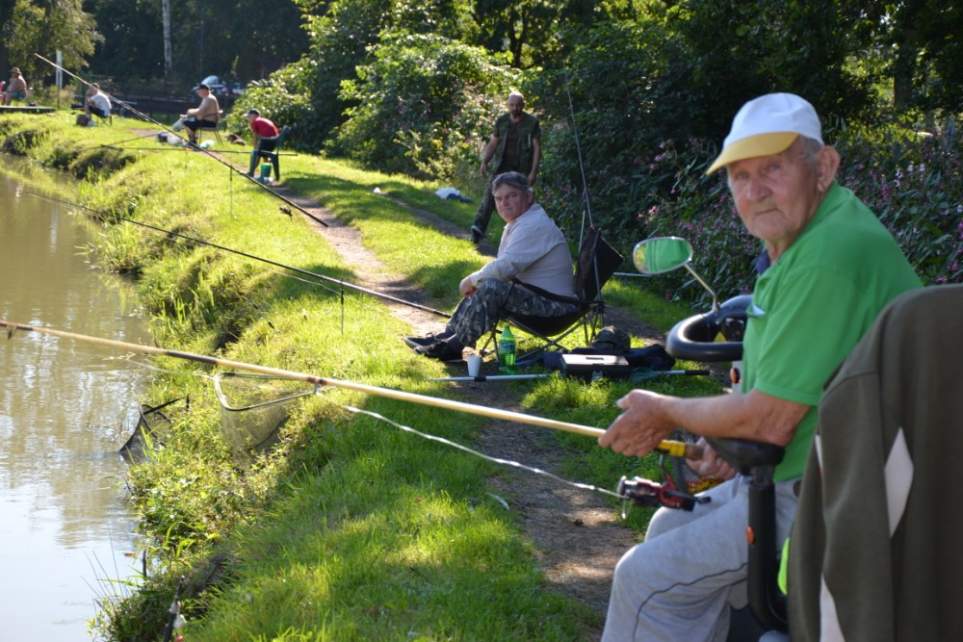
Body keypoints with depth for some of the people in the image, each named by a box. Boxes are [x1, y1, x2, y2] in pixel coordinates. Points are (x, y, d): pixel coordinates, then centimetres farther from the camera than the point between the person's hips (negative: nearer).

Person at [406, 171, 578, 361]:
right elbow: (505, 268, 20)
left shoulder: (534, 225, -20)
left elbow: (505, 267, -26)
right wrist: (475, 281, 1)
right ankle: (448, 335, 11)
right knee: (482, 286, 14)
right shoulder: (520, 222, 14)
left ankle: (454, 346, -18)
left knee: (492, 288, -26)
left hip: (555, 305, -11)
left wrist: (472, 280, -10)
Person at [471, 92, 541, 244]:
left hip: (522, 169, -2)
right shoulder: (501, 121, 7)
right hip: (502, 167, 2)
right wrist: (484, 162, -3)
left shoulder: (532, 123, -2)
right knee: (490, 193, -16)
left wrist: (533, 172, -11)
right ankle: (479, 227, -24)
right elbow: (493, 144, 12)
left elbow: (537, 148, -3)